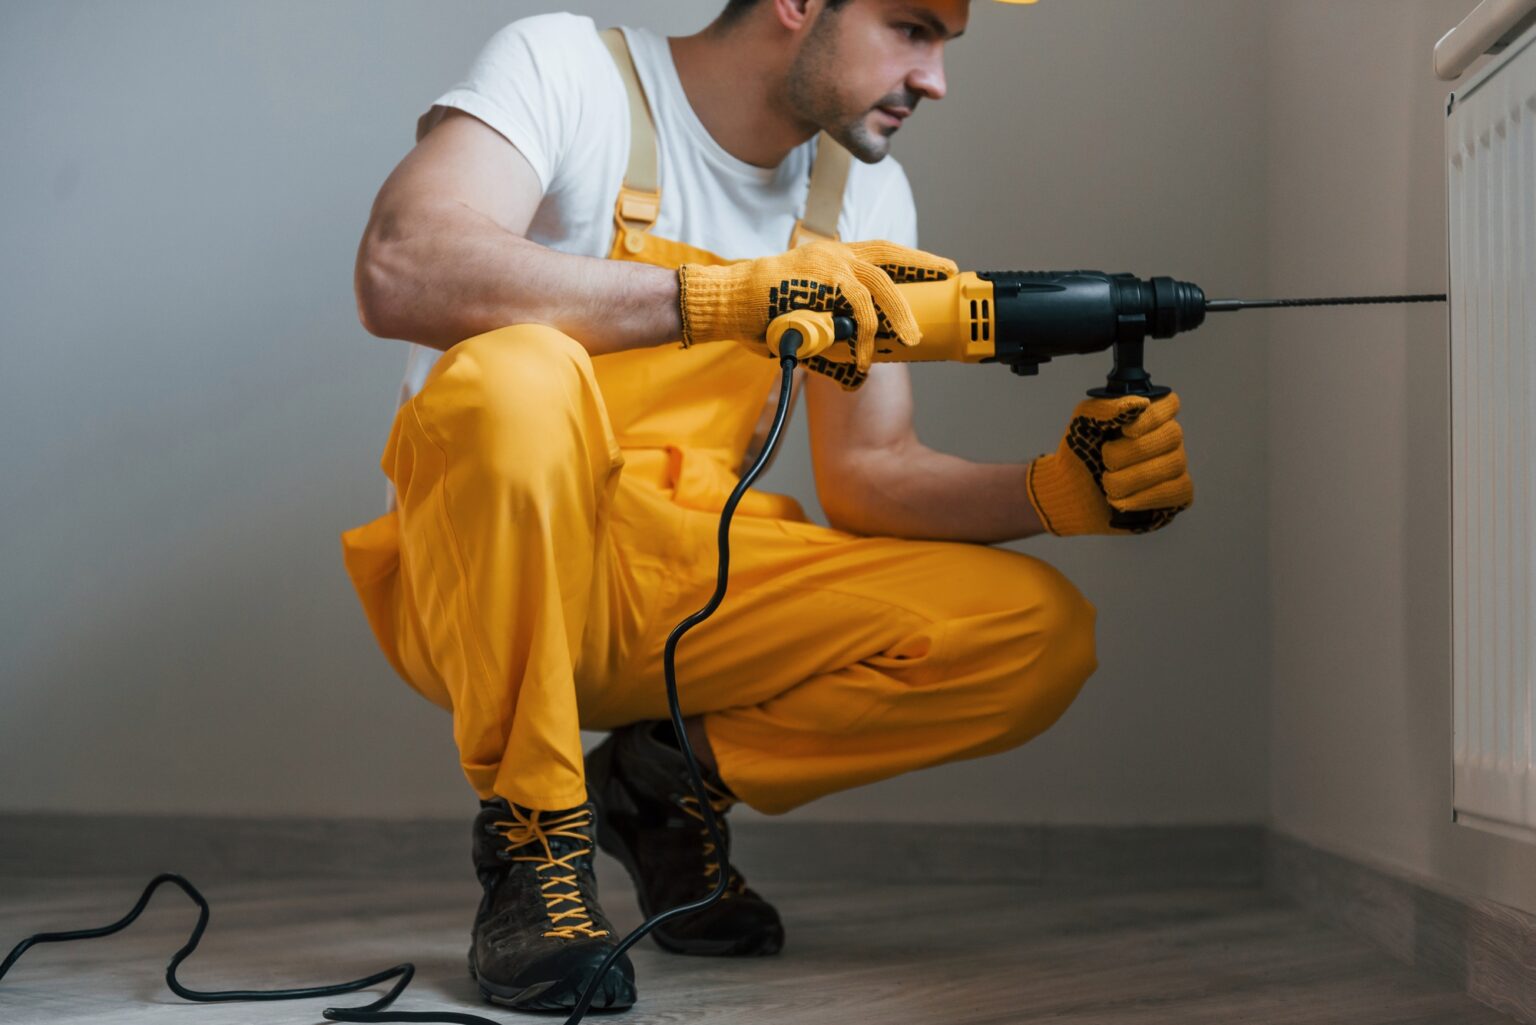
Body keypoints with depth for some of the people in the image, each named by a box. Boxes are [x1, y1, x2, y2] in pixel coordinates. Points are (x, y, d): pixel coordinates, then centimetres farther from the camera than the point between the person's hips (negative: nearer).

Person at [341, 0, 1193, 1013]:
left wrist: (1058, 490, -13)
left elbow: (868, 472, 6)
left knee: (1041, 632, -13)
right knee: (514, 377, -37)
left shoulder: (864, 190, 8)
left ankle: (674, 780, 6)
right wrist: (725, 294, -36)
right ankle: (534, 836, -18)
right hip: (485, 579, -5)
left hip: (689, 598, 5)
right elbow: (401, 273, -29)